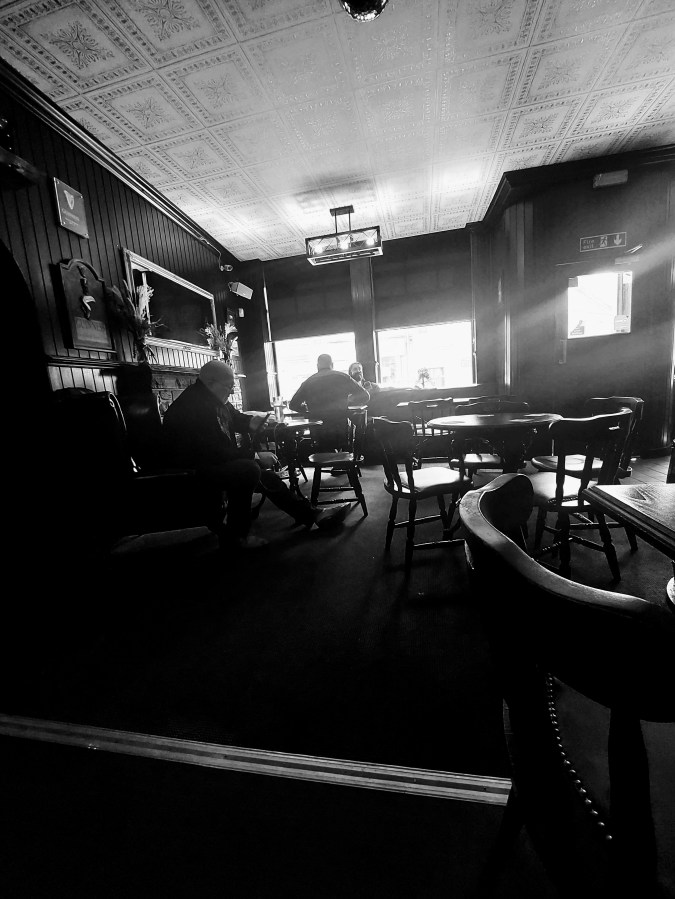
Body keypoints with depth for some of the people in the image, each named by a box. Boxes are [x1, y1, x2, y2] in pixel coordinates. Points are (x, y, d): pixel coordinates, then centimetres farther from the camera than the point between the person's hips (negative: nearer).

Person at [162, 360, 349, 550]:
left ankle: (311, 515, 10)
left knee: (266, 475, 3)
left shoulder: (216, 400, 6)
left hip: (220, 460, 10)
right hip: (192, 469, -10)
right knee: (249, 469, -30)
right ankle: (234, 535, -13)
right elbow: (215, 452, -29)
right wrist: (254, 455, -25)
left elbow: (235, 418, 22)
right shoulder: (193, 406, -25)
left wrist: (251, 422, -2)